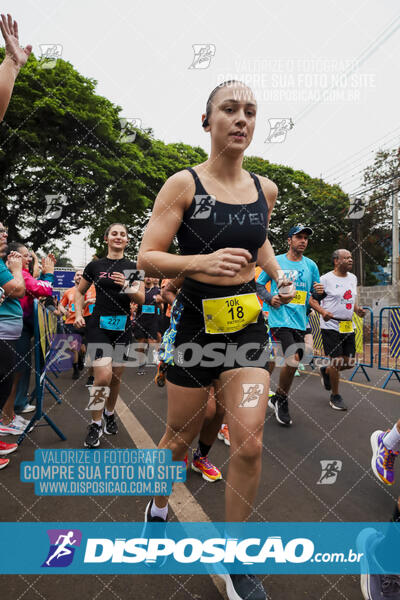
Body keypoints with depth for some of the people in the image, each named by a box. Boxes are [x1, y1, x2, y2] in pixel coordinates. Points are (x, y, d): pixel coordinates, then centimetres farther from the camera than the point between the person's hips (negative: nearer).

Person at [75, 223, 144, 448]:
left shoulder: (133, 267, 5)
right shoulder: (95, 266, 3)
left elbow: (142, 299, 0)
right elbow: (80, 292, 15)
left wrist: (127, 286, -18)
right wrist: (79, 314, 1)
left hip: (123, 326, 2)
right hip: (100, 326, -2)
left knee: (117, 377, 11)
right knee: (103, 376, -14)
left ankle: (110, 413, 36)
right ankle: (95, 425, 5)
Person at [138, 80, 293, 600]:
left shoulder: (265, 189, 6)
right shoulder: (183, 184, -7)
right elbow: (147, 258, -11)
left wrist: (278, 277, 10)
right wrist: (203, 261, -26)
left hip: (248, 324, 3)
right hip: (196, 324, -2)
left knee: (250, 443, -6)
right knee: (181, 436, 13)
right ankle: (159, 506, 48)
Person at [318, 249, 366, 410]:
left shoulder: (353, 278, 13)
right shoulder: (326, 279, -9)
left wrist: (358, 310, 3)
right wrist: (322, 312, -26)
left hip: (348, 326, 7)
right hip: (331, 326, -7)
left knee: (350, 362, 7)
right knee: (337, 361, -5)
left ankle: (326, 371, 37)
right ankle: (335, 396, 14)